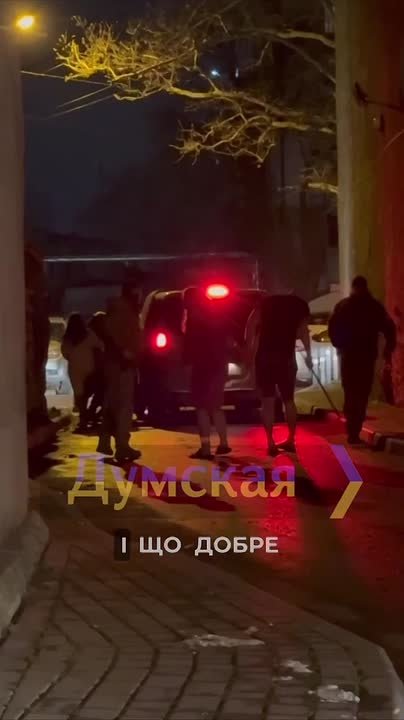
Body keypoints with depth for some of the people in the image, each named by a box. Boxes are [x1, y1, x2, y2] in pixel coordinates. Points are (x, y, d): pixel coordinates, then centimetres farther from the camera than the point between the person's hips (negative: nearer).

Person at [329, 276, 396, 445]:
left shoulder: (343, 306, 3)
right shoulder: (375, 306, 1)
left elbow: (332, 327, -4)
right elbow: (389, 328, -5)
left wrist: (339, 345, 10)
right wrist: (388, 350, 4)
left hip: (349, 355, 1)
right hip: (367, 355, -1)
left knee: (350, 394, 11)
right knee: (362, 394, 2)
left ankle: (352, 431, 5)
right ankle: (355, 432, -5)